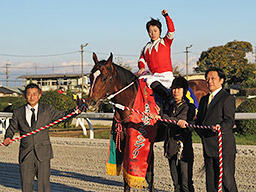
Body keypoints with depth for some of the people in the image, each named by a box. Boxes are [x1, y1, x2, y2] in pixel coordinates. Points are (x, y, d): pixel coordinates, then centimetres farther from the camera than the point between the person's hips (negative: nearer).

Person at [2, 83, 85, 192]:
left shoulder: (47, 109, 8)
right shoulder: (18, 113, 9)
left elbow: (61, 115, 10)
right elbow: (11, 129, 16)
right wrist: (8, 138, -5)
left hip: (43, 154, -1)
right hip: (26, 154, 1)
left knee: (43, 183, -4)